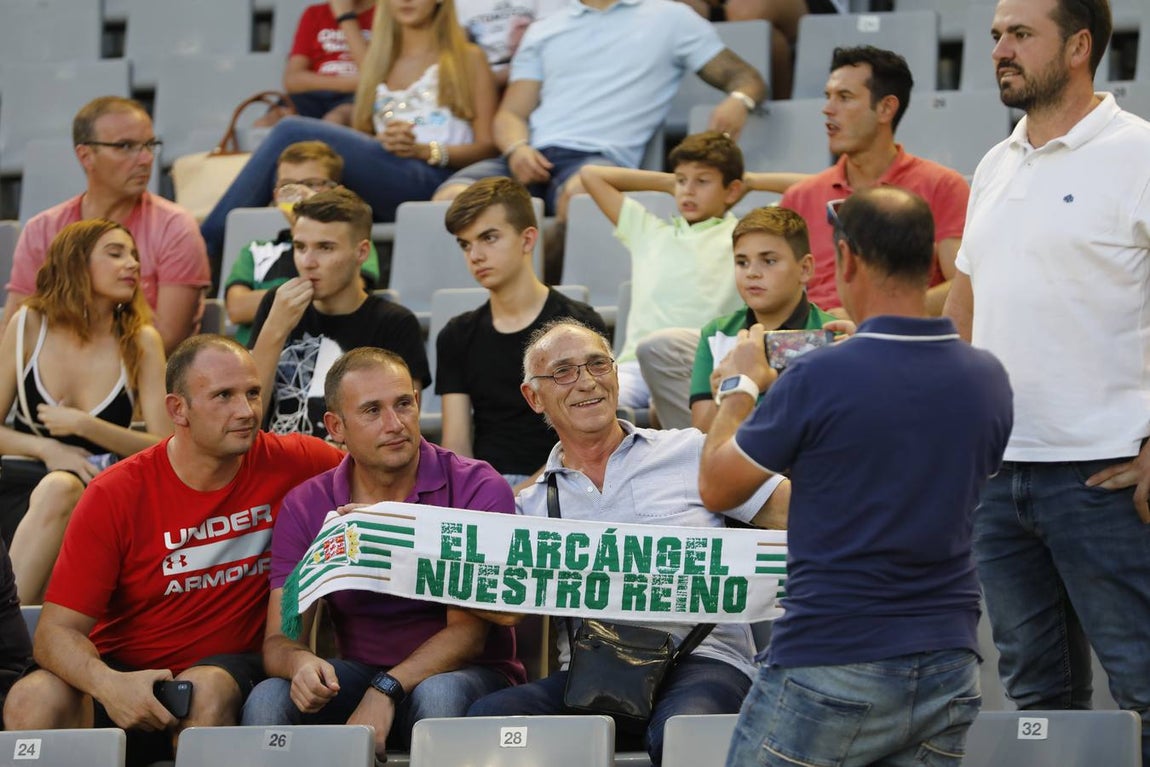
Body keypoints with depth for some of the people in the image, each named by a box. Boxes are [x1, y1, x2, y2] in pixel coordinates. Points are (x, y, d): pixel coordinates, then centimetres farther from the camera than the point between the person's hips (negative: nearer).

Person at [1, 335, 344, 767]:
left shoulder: (287, 464, -4)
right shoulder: (114, 496, -9)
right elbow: (57, 630, -12)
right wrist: (108, 686, -35)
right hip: (126, 671, -1)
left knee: (209, 689, -35)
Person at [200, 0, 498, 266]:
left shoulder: (467, 59, 15)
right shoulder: (378, 62, 30)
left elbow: (487, 146, 6)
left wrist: (425, 150, -12)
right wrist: (381, 142, -3)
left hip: (430, 178, -5)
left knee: (292, 132, -21)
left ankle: (207, 243, -23)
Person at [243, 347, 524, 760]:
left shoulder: (477, 489, -10)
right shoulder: (305, 507, 0)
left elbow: (469, 632, -17)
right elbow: (278, 640, -6)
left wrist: (385, 691, -32)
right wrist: (300, 662, -32)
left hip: (467, 673, -2)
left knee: (439, 695, -38)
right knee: (267, 701, -28)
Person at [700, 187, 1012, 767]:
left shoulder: (817, 379, -16)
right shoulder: (987, 378, 1)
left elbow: (716, 488, -2)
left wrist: (740, 386, 16)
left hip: (832, 667, -5)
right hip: (949, 666, 5)